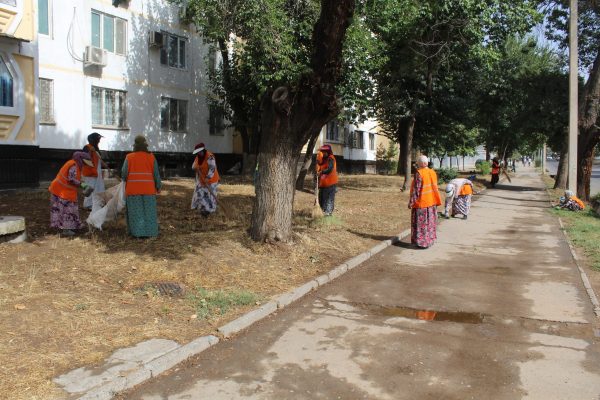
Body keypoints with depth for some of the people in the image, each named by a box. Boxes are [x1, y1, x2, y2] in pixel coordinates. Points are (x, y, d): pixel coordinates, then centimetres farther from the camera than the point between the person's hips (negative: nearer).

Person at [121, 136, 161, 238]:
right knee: (148, 210, 9)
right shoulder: (151, 157, -2)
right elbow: (156, 174, -1)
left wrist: (125, 180, 17)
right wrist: (158, 187, 10)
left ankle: (138, 232, 5)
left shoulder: (129, 157, -5)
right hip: (148, 189, 1)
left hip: (133, 189, -1)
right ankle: (149, 232, 9)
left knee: (136, 211, 6)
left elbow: (124, 173, -5)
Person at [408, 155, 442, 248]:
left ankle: (422, 242, 6)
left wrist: (411, 202, -13)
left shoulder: (419, 173, -19)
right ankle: (430, 240, 25)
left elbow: (416, 189, -19)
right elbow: (435, 187, 10)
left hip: (421, 202, -7)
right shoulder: (432, 172, 4)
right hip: (431, 202, 7)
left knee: (421, 223, 2)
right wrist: (436, 201, 19)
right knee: (429, 222, 16)